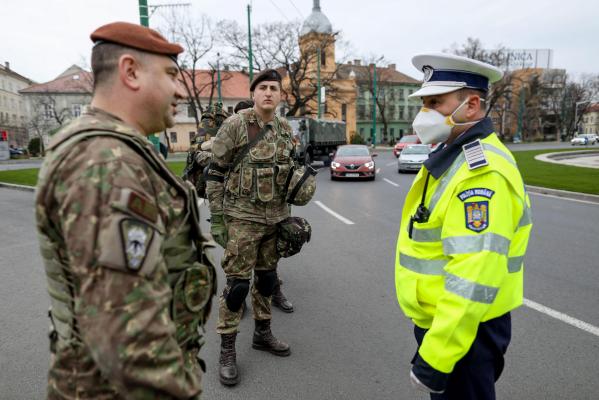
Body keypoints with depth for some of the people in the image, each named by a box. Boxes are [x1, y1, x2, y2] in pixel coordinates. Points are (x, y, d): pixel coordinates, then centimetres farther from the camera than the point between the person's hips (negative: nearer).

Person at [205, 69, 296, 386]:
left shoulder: (285, 129, 7)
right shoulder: (235, 125, -10)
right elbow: (215, 173, -8)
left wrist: (287, 215, 16)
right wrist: (216, 218, -11)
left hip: (275, 218, 6)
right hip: (242, 217, -5)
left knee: (267, 277, 15)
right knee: (237, 283, -2)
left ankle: (262, 333, 34)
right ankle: (227, 349, 14)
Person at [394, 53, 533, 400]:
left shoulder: (481, 172, -25)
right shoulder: (454, 157, 8)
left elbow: (473, 279, -30)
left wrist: (435, 358, -26)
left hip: (463, 330, -9)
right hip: (440, 319, 9)